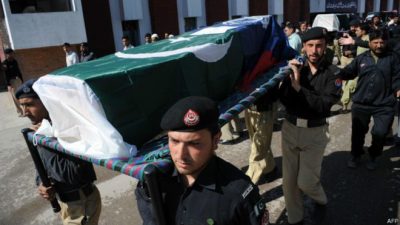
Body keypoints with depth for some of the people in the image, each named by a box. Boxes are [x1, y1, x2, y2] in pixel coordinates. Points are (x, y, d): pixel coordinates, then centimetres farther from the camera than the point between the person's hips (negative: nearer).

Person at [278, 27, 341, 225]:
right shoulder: (296, 67, 0)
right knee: (289, 180, 8)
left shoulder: (332, 72, -8)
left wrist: (299, 86, -26)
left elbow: (324, 105, -19)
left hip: (315, 132, -3)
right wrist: (291, 80, -24)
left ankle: (321, 201, 37)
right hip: (290, 128, 3)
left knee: (306, 181, 2)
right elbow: (283, 99, -8)